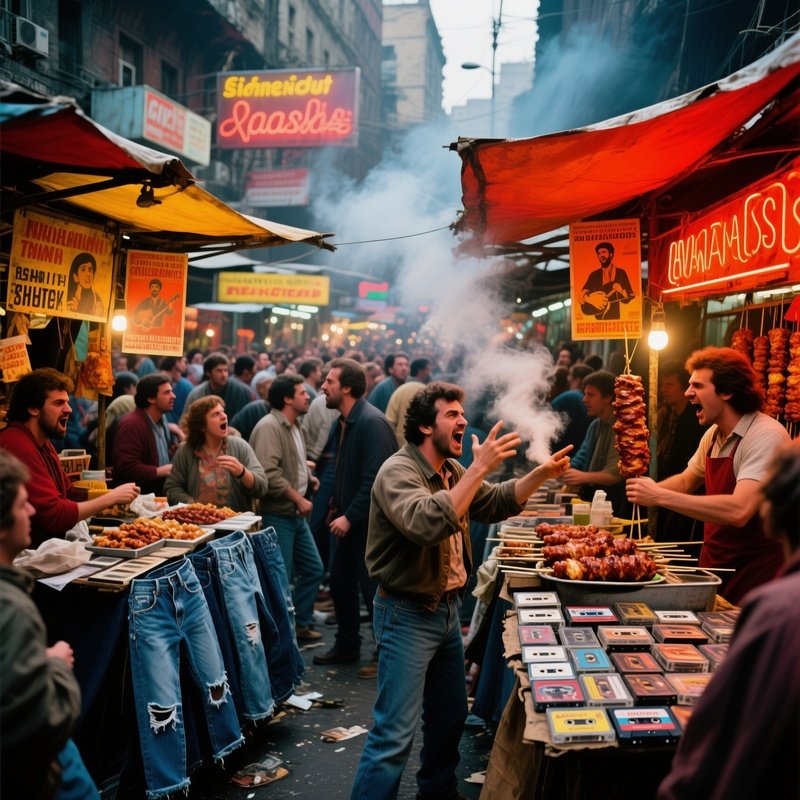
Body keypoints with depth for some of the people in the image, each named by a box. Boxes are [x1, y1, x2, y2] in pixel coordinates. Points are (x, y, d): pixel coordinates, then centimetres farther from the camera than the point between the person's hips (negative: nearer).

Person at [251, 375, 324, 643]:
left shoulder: (294, 425, 13)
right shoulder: (269, 427, -17)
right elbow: (269, 473, -26)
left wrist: (308, 478, 10)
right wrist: (298, 499, -19)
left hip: (297, 514, 10)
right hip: (277, 514, -10)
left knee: (313, 569, 15)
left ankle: (300, 623, 28)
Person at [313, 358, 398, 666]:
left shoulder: (372, 422, -21)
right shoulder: (343, 423, 8)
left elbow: (375, 479, -25)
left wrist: (350, 517, -23)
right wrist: (336, 507, 12)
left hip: (369, 522, -9)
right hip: (348, 518, 9)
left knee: (372, 589, 1)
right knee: (340, 583, 15)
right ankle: (347, 646, 31)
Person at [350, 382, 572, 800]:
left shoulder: (451, 470, 7)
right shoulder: (398, 472, -21)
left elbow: (495, 502, 13)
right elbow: (429, 523, -39)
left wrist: (541, 474, -2)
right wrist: (480, 467, -37)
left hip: (446, 608, 9)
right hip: (407, 614, -9)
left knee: (450, 715, 23)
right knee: (396, 733, -8)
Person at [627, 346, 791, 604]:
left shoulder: (766, 435, -22)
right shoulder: (713, 435, 4)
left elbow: (739, 511, -33)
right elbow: (686, 481, 19)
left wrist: (660, 496, -30)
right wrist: (648, 489, -2)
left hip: (753, 573, -7)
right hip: (713, 567, 7)